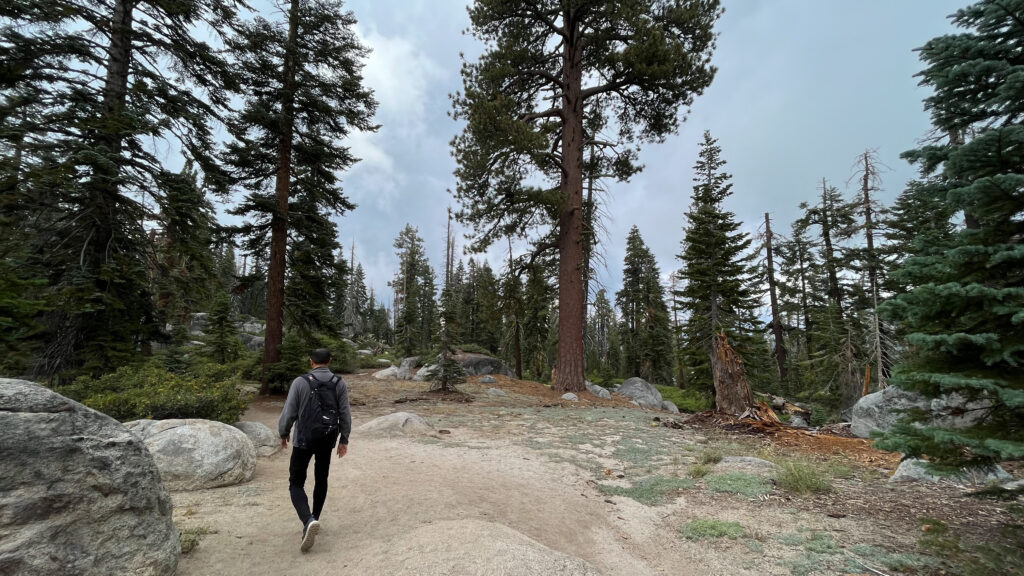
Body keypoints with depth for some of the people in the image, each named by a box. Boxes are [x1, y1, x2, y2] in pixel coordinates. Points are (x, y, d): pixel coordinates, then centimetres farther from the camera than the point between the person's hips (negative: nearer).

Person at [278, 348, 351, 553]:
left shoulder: (300, 382, -10)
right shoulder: (339, 383, -3)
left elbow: (289, 412, -7)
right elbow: (345, 414, -3)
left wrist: (283, 434, 11)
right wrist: (344, 440, 7)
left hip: (304, 440, -3)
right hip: (327, 440, 3)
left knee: (296, 483, 6)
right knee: (321, 480, 20)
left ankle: (308, 521, -15)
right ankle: (314, 519, 30)